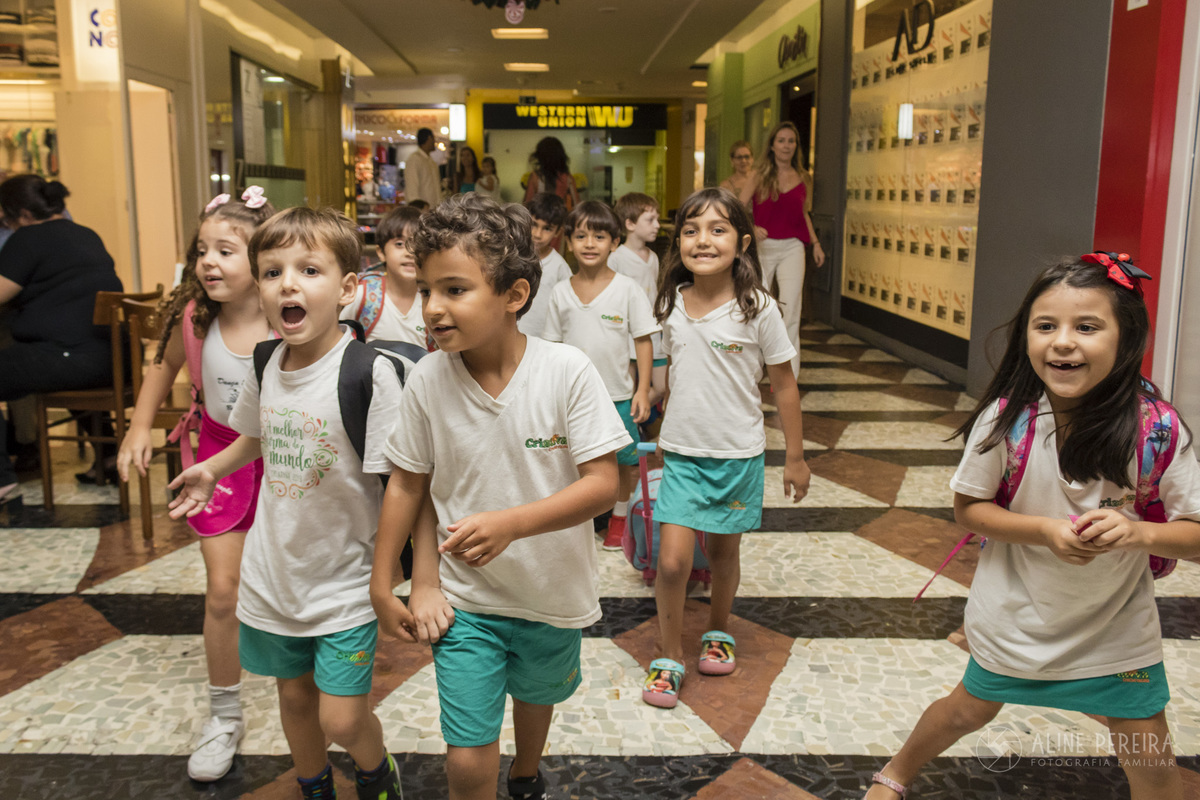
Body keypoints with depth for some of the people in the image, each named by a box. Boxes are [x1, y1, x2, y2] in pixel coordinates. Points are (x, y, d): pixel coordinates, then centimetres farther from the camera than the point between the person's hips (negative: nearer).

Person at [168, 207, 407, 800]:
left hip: (345, 578, -5)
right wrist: (211, 469, 13)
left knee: (342, 718, 0)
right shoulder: (265, 365, -4)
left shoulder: (369, 372, -22)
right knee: (293, 695, 20)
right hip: (273, 569, 5)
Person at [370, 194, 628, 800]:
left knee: (537, 694, 29)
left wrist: (511, 522, -34)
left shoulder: (566, 372, -22)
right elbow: (408, 483, -2)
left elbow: (603, 483, -21)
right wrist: (382, 584, 3)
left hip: (552, 594, 1)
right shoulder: (427, 381, -15)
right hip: (463, 598, 0)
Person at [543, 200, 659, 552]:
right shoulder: (561, 292, 0)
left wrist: (642, 391, -8)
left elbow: (643, 341, -4)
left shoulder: (627, 289, -6)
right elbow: (553, 346, 7)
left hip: (618, 394, -1)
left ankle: (619, 517, 31)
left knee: (625, 461, 11)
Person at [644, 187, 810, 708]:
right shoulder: (671, 305, -2)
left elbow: (783, 385, -4)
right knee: (672, 561, -5)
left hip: (738, 455, -1)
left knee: (723, 550, 14)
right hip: (682, 454, 2)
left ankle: (718, 631, 41)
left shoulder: (757, 309, -11)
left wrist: (795, 457, 0)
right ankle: (669, 657, 15)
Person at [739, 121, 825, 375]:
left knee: (790, 312, -7)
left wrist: (815, 243, 12)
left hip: (792, 249, 1)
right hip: (762, 247, -1)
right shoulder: (759, 175, 0)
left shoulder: (803, 180, 8)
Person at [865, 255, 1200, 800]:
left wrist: (1137, 532, -34)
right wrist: (1043, 529, -27)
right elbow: (967, 507, -11)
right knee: (969, 711, 21)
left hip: (1116, 626, 1)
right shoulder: (1006, 417, -23)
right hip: (1017, 613, 0)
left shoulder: (1156, 427, -23)